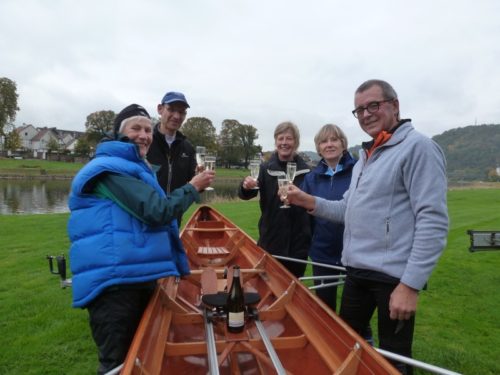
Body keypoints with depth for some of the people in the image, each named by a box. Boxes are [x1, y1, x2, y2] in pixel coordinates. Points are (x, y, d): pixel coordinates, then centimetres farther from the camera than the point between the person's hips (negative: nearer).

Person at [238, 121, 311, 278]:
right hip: (271, 242, -1)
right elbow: (245, 195, -14)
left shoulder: (305, 170, 0)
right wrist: (246, 187, -38)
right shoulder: (265, 168, -4)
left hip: (299, 243, 2)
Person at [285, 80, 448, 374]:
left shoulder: (418, 147, -12)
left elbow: (433, 221, -19)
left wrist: (410, 284, -21)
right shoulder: (366, 155, 15)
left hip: (393, 276, -8)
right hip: (357, 271, 8)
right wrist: (308, 201, 4)